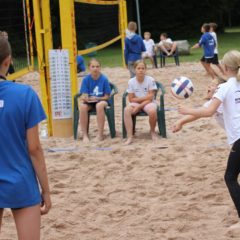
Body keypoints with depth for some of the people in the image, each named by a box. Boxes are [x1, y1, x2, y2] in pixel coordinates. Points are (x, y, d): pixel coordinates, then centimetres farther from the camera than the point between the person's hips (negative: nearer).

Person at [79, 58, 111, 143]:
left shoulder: (104, 79, -6)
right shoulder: (86, 79, -2)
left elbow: (107, 96, -5)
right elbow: (83, 95, -5)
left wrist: (97, 98, -21)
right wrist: (84, 98, -29)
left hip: (101, 100, -2)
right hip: (89, 101, 2)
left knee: (99, 105, -38)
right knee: (82, 106, -32)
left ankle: (100, 134, -27)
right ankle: (85, 135, -22)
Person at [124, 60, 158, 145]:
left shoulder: (150, 80, -10)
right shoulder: (131, 82, -4)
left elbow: (150, 98, -12)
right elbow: (131, 99, -4)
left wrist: (139, 106, -19)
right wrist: (145, 98, -12)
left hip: (148, 103, -2)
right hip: (135, 103, 2)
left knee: (152, 111, -37)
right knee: (126, 110, -31)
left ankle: (152, 131, -4)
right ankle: (129, 137, -29)